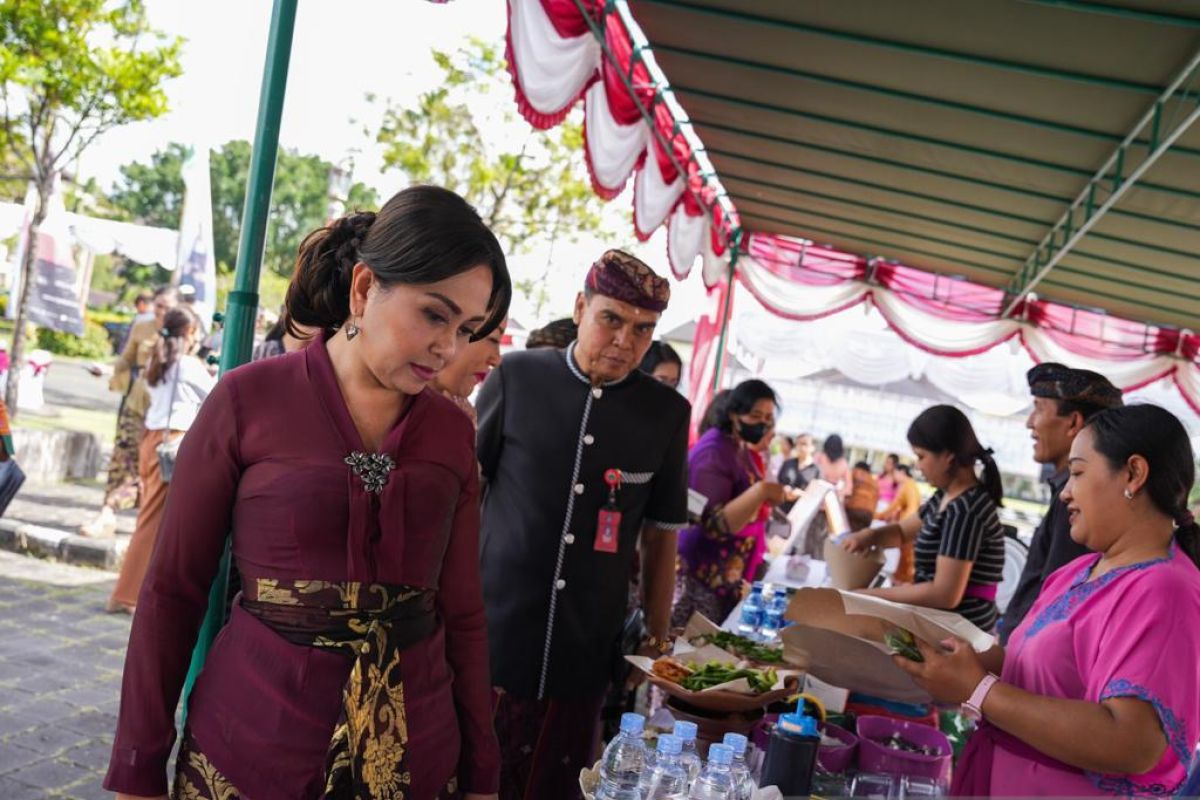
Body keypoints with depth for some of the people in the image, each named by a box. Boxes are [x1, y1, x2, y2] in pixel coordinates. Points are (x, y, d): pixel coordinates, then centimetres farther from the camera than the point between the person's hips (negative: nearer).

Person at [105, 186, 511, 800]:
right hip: (251, 744, -2)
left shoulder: (454, 434, 0)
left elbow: (461, 610, 5)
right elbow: (172, 589, -4)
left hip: (411, 750, 3)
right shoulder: (248, 400, -9)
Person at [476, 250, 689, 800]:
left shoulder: (668, 414, 1)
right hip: (492, 637, -1)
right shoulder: (516, 377, -3)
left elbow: (661, 534, 9)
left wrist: (657, 632, 10)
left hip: (585, 657, 1)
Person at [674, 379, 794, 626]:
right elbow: (712, 524, -24)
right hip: (700, 575, -9)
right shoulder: (713, 451, -18)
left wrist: (769, 496, 9)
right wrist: (761, 491, -30)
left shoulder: (741, 448, 11)